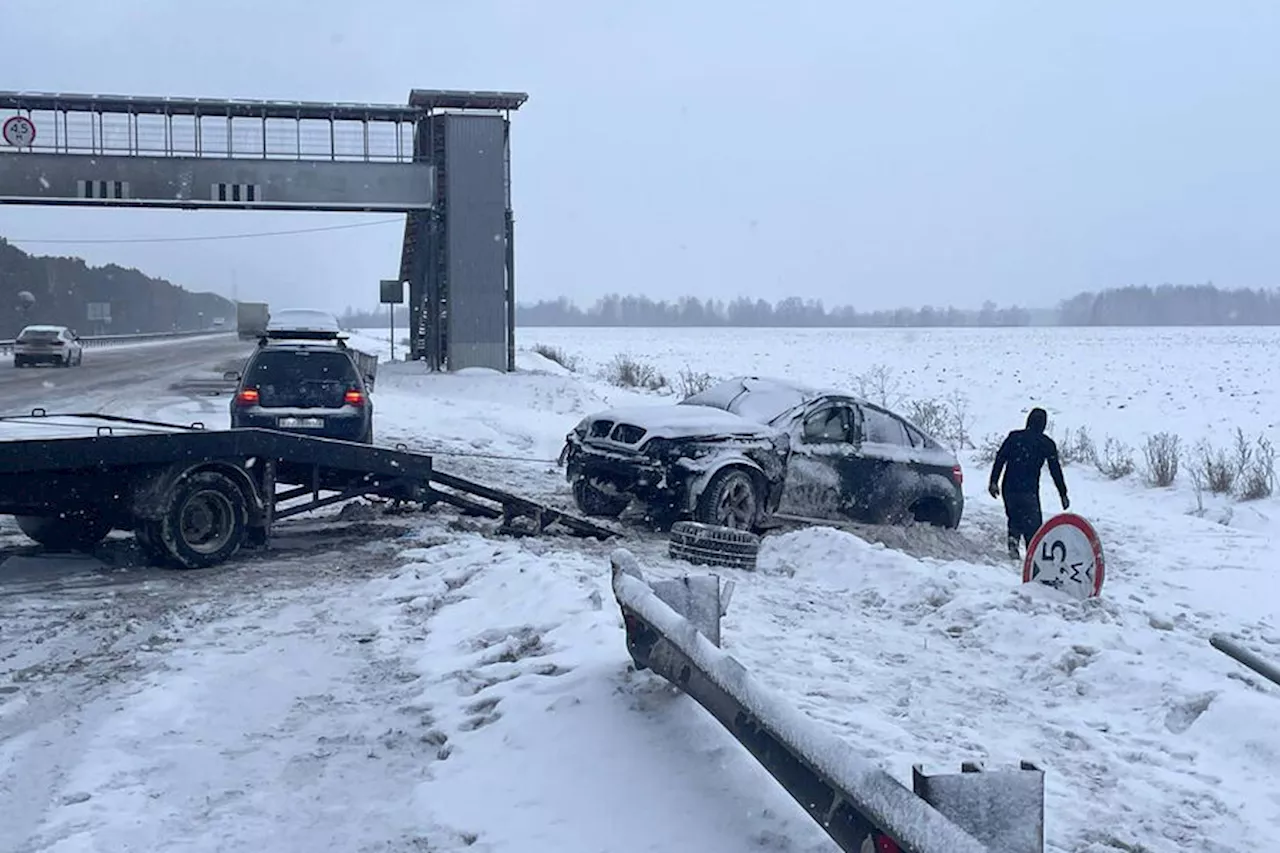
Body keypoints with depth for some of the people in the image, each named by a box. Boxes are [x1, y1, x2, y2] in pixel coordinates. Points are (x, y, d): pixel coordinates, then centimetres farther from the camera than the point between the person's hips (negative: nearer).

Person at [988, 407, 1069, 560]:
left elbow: (1000, 459, 0)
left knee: (1014, 518, 20)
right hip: (1029, 491, -3)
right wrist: (1063, 494, 11)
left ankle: (1013, 539, -5)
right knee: (1033, 524, 4)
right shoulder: (1047, 444, 3)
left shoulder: (1014, 437, 6)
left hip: (1009, 488, 3)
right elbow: (1055, 471, 5)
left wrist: (994, 481, 2)